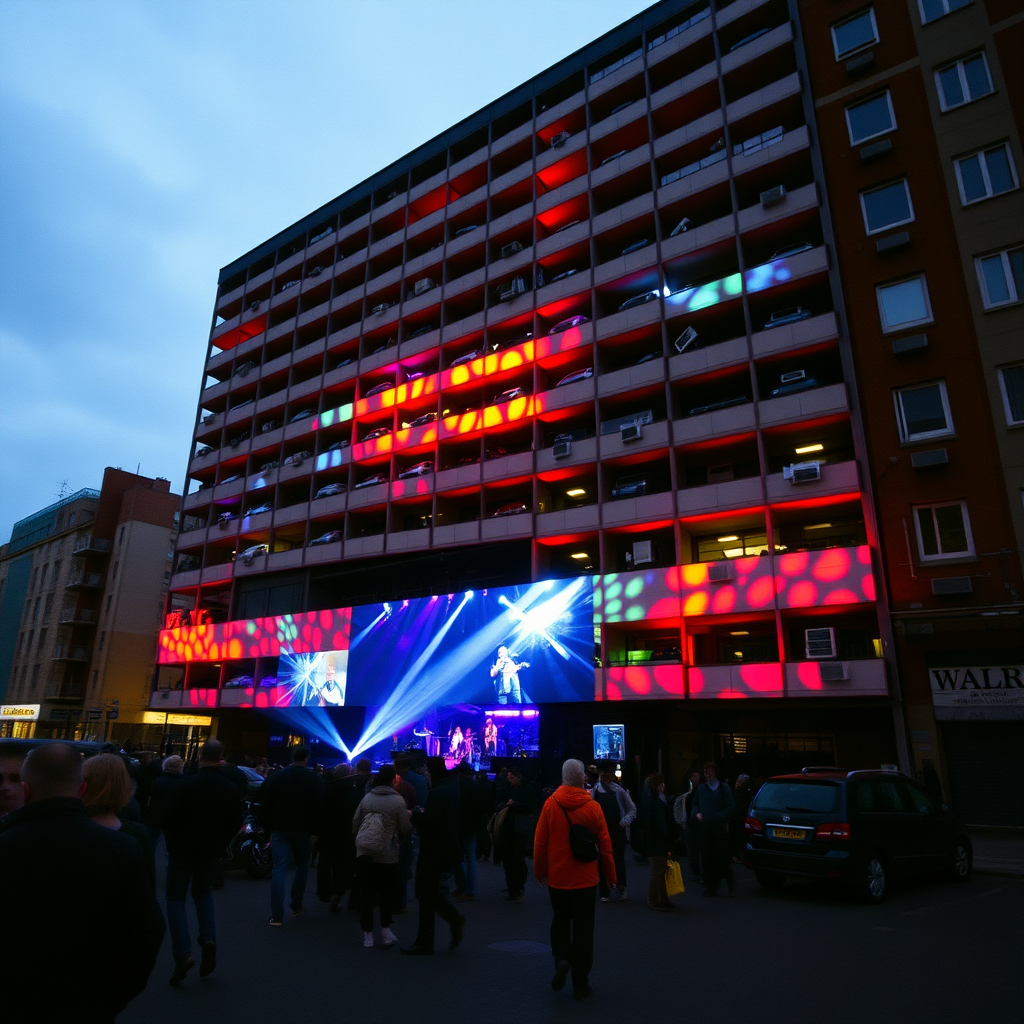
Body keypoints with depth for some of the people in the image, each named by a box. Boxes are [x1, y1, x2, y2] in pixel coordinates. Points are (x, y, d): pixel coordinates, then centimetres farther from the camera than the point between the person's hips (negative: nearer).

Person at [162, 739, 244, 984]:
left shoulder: (186, 784, -16)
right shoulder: (229, 788, -5)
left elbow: (170, 818, -12)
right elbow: (236, 822, 0)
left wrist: (172, 844, 5)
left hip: (183, 850, -4)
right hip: (212, 853, 4)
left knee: (176, 898, 9)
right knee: (203, 894, 23)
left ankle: (183, 953, -5)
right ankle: (208, 939, 3)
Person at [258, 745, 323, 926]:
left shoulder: (276, 778, 3)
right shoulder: (315, 779, -6)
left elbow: (265, 804, 3)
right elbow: (318, 807, -11)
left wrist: (270, 826, 11)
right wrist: (314, 830, -3)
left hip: (280, 830, 2)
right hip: (303, 830, -1)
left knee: (279, 870, 1)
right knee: (302, 866, 17)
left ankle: (277, 916, -4)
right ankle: (296, 906, 22)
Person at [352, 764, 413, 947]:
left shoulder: (367, 798, 2)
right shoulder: (398, 801, -9)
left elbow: (355, 822, 7)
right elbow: (406, 829, -7)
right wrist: (409, 816, 12)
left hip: (363, 853, 3)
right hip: (387, 855, -3)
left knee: (366, 894, 10)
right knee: (387, 894, 13)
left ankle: (368, 934, 15)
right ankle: (385, 931, 18)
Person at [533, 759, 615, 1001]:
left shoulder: (550, 804, -10)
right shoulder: (593, 807, -11)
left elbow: (540, 841, -4)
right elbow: (605, 844, -5)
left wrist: (539, 871, 9)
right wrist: (611, 875, 8)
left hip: (557, 877, 1)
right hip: (585, 879, -1)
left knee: (560, 920, 21)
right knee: (583, 929, 10)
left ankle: (561, 958, 0)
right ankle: (580, 983, 15)